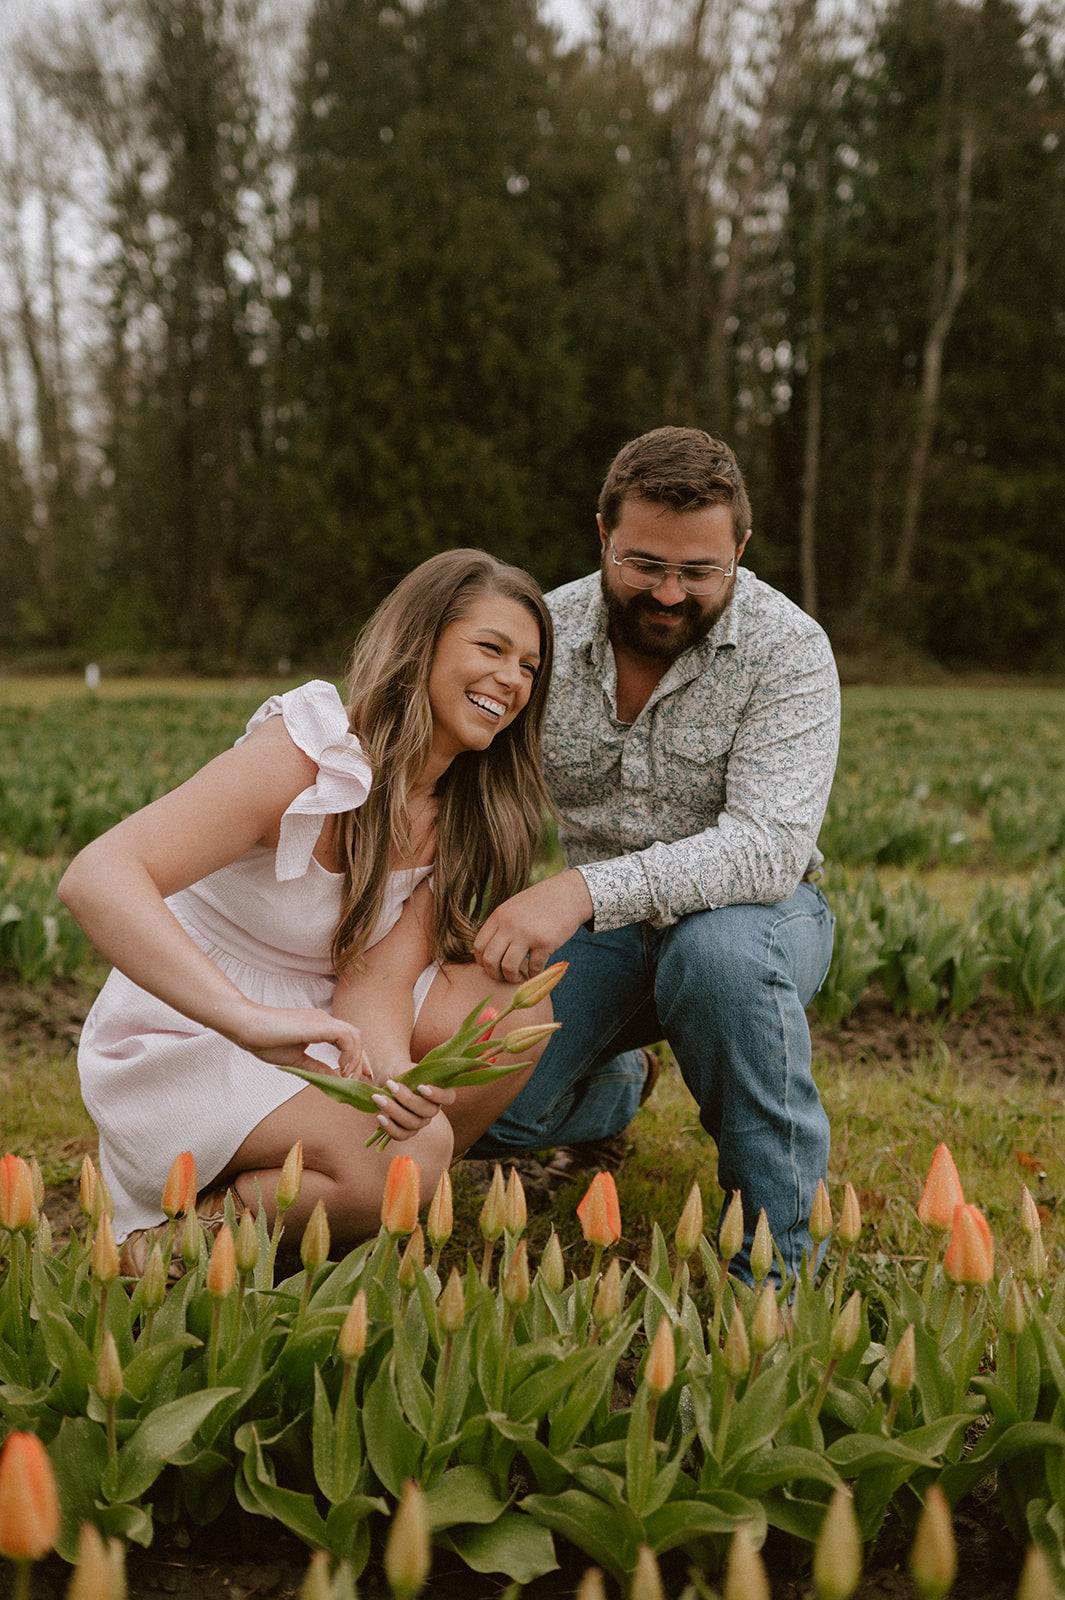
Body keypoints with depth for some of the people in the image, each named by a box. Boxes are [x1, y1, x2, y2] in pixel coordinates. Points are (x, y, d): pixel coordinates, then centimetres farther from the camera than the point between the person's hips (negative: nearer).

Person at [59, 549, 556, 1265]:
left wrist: (393, 1069, -36)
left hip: (314, 1027, 7)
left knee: (517, 1004, -13)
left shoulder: (462, 809, -1)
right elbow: (95, 878, -35)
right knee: (412, 1155, -28)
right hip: (186, 1039, -7)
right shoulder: (304, 752, -23)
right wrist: (248, 1019, -49)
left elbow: (376, 975, -12)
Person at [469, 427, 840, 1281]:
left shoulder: (787, 649, -18)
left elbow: (770, 845, -31)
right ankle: (614, 1085, 22)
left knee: (719, 949, -40)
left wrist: (587, 890, -44)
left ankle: (781, 1253, -21)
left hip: (749, 913, -3)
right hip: (598, 927, 4)